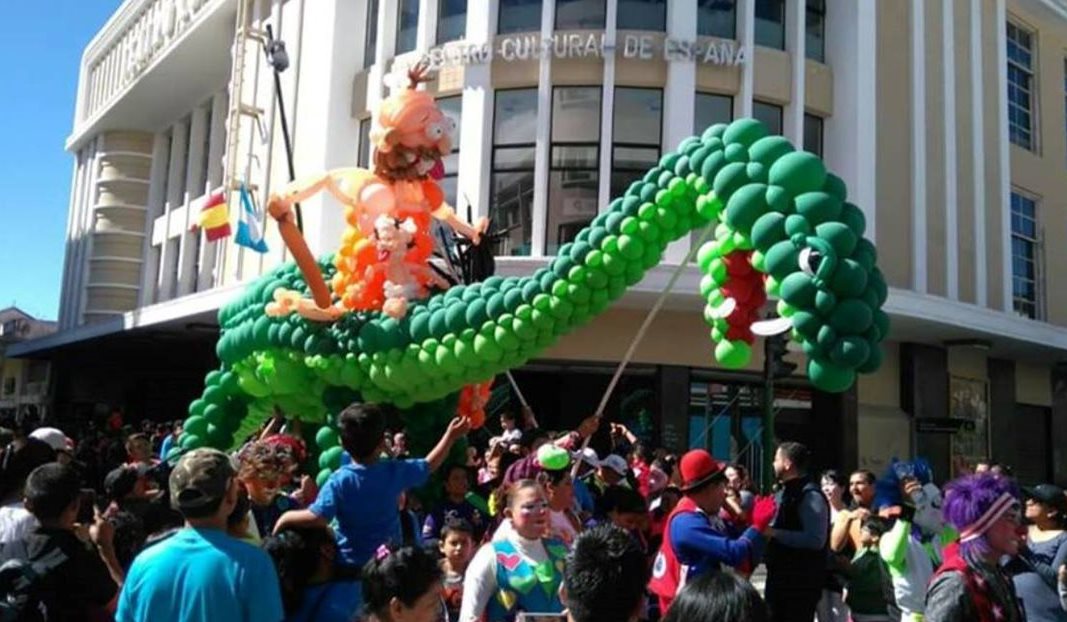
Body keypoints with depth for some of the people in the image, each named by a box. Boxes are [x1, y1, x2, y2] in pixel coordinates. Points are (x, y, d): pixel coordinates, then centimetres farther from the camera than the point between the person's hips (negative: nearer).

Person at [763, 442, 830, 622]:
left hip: (801, 581, -9)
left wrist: (774, 533, -25)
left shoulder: (810, 495, -16)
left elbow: (815, 539, -26)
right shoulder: (783, 494, 14)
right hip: (779, 577, 9)